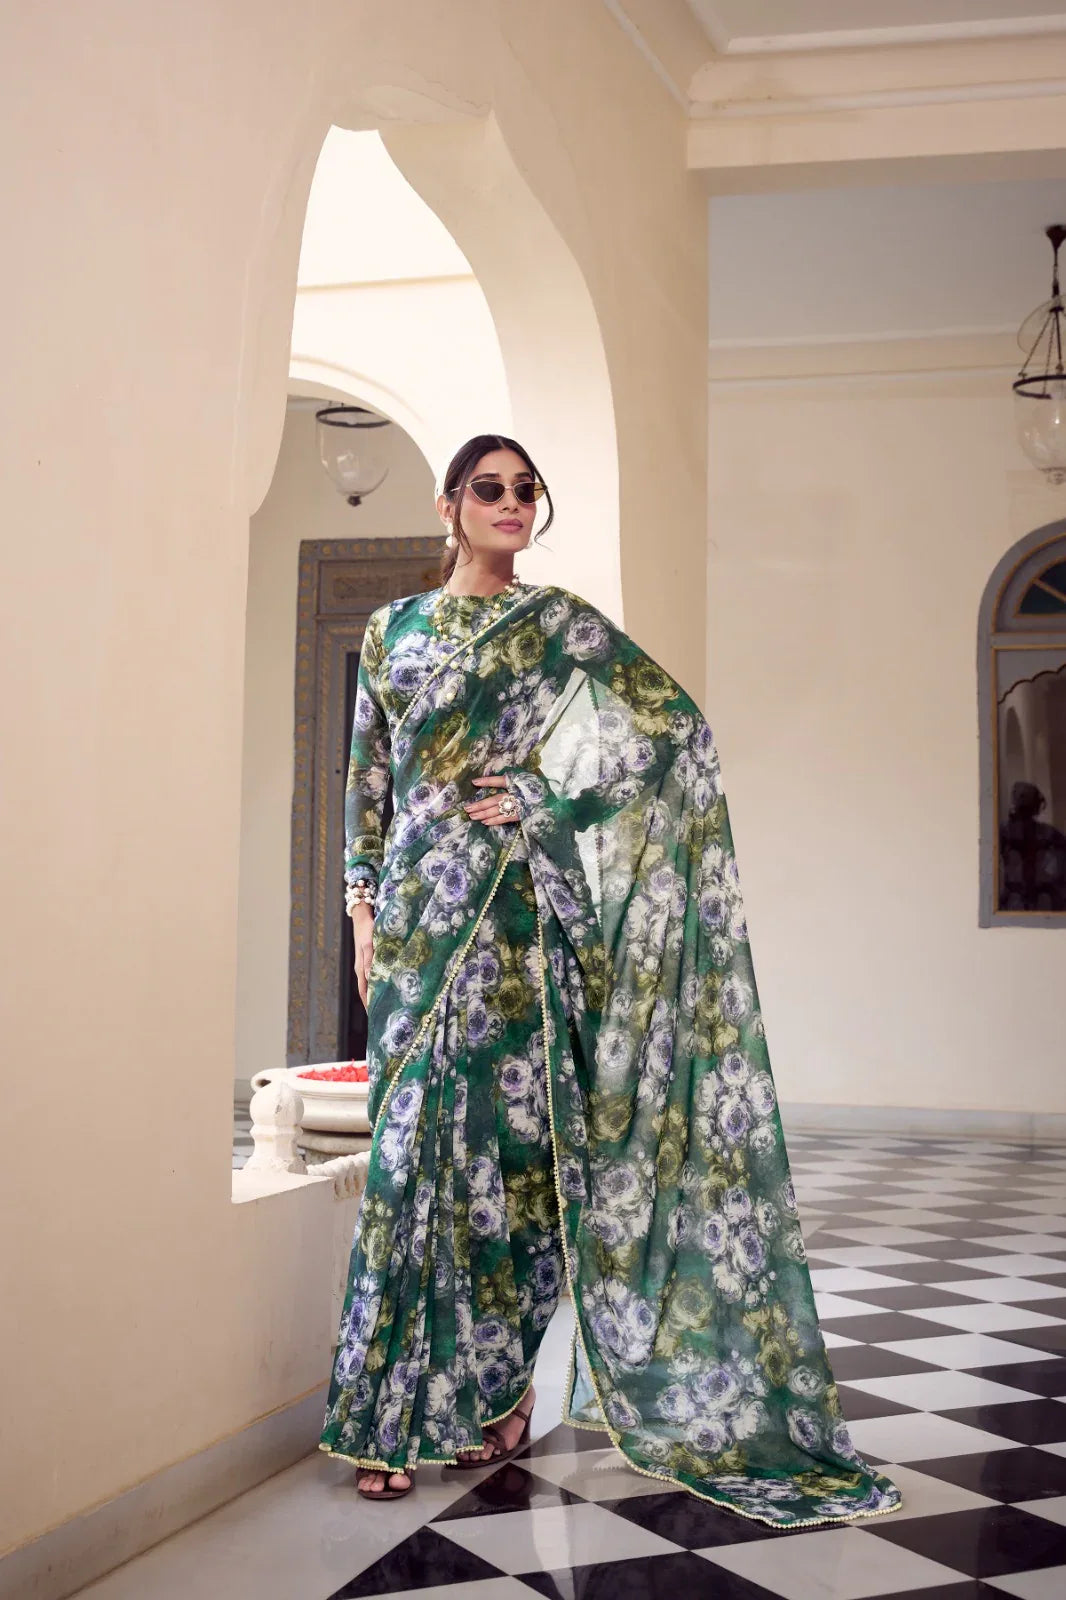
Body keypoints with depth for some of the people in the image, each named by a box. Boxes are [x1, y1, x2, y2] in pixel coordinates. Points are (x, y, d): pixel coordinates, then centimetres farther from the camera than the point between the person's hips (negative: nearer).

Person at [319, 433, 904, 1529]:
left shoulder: (560, 622, 5)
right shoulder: (392, 632, 14)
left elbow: (677, 725, -1)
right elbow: (368, 780, 16)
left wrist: (548, 796, -7)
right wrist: (365, 910, 8)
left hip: (520, 913, -2)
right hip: (420, 914, 2)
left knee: (515, 1138, -3)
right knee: (412, 1143, -1)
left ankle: (499, 1391, 9)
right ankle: (395, 1418, 5)